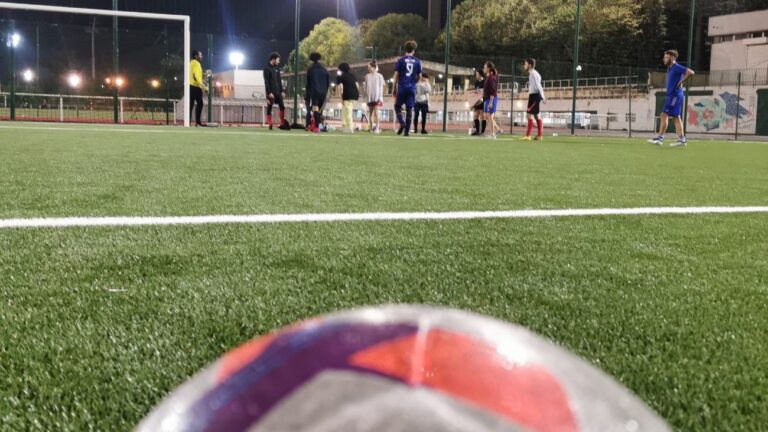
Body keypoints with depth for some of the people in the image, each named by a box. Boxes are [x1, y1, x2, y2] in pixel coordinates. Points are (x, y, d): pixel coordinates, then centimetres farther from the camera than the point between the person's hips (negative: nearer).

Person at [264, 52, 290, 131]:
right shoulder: (267, 69, -6)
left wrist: (282, 91, 9)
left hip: (278, 92, 6)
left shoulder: (277, 68, 14)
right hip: (271, 92, -6)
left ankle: (282, 124, 5)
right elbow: (266, 82, -11)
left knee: (282, 107, 0)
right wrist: (269, 93, -18)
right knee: (269, 108, -1)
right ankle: (270, 124, 2)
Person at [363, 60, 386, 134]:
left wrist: (380, 97, -8)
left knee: (376, 112, -13)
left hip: (377, 97, -4)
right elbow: (366, 86, 14)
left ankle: (377, 128, -11)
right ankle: (371, 127, 14)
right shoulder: (367, 76, 8)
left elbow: (381, 87, -2)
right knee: (370, 113, 6)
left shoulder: (379, 76, -2)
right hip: (369, 97, 4)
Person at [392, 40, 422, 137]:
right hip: (412, 88, 2)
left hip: (402, 87, -2)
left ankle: (402, 123, -12)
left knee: (397, 106, 11)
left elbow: (396, 75, -1)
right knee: (409, 109, 4)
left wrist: (394, 88, 6)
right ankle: (407, 131, 2)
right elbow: (419, 76, 8)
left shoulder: (400, 60, 0)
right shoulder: (417, 61, 5)